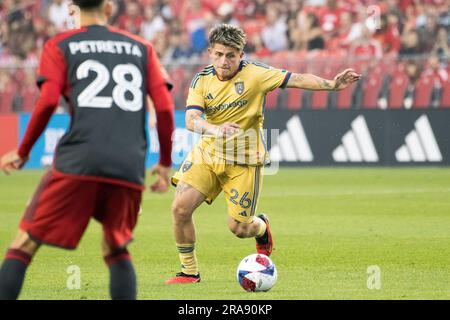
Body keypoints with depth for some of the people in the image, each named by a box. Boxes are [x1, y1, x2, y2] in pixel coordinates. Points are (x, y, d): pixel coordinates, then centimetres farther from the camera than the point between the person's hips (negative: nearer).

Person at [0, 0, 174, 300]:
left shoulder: (59, 46, 11)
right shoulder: (142, 48, 19)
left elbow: (48, 102, -2)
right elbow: (165, 107, 10)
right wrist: (165, 163, 20)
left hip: (77, 163, -3)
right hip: (130, 169, 3)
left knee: (25, 244, 2)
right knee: (117, 250, 20)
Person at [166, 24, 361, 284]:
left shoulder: (254, 74, -12)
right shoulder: (202, 80, -5)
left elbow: (296, 80, -16)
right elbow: (191, 119, -17)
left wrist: (332, 84, -29)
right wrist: (215, 129, -38)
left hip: (244, 160, -3)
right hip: (208, 152, 3)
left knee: (239, 228, 0)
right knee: (180, 208, -13)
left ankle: (262, 227, 39)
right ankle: (189, 272, 4)